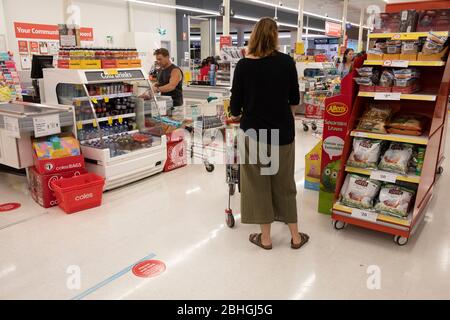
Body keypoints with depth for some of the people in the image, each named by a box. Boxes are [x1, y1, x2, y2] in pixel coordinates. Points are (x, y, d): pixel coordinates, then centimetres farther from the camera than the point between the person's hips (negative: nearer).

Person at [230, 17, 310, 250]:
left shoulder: (244, 65, -8)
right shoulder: (287, 62, -3)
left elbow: (236, 104, -4)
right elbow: (294, 100, 5)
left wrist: (236, 114, 18)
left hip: (254, 131, -2)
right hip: (282, 131, 2)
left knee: (258, 184, 11)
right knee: (284, 183, 14)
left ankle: (265, 237, 21)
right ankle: (295, 236, 24)